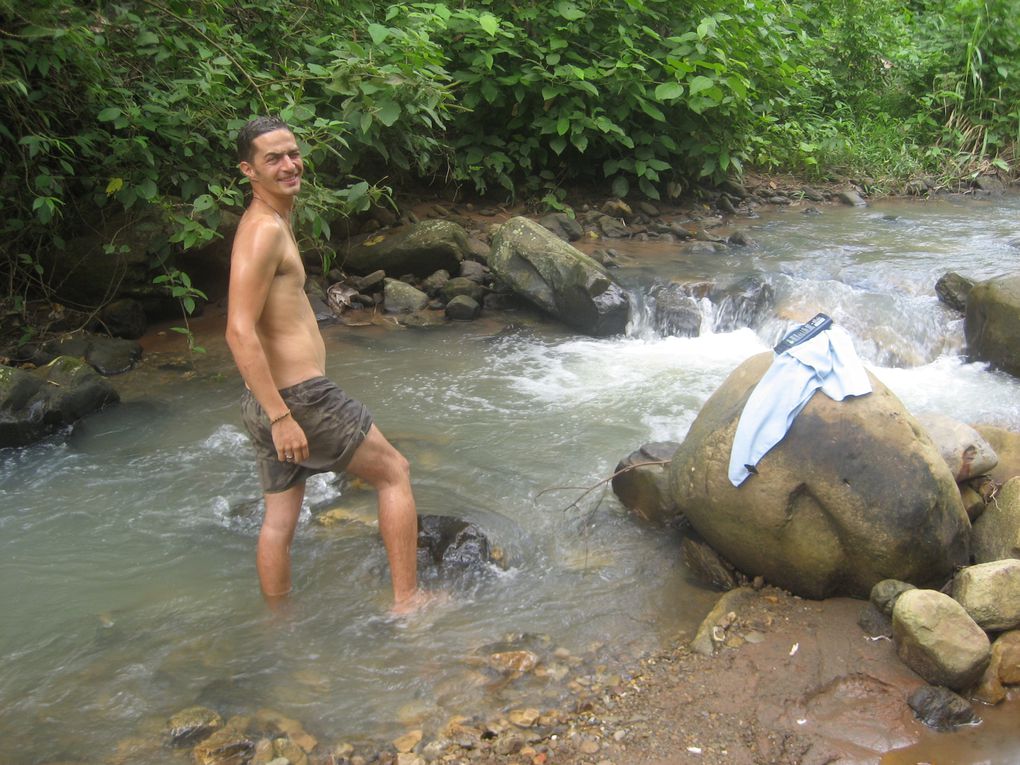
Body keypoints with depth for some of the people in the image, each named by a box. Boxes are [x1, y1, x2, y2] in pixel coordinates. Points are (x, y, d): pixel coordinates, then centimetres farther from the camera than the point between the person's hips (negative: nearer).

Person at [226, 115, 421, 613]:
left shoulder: (272, 222, 15)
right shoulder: (265, 230, -17)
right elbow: (239, 333, -25)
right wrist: (281, 416, -27)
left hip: (270, 402, 9)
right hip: (299, 398, -9)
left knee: (279, 520, 15)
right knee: (394, 472, 6)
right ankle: (407, 601, 11)